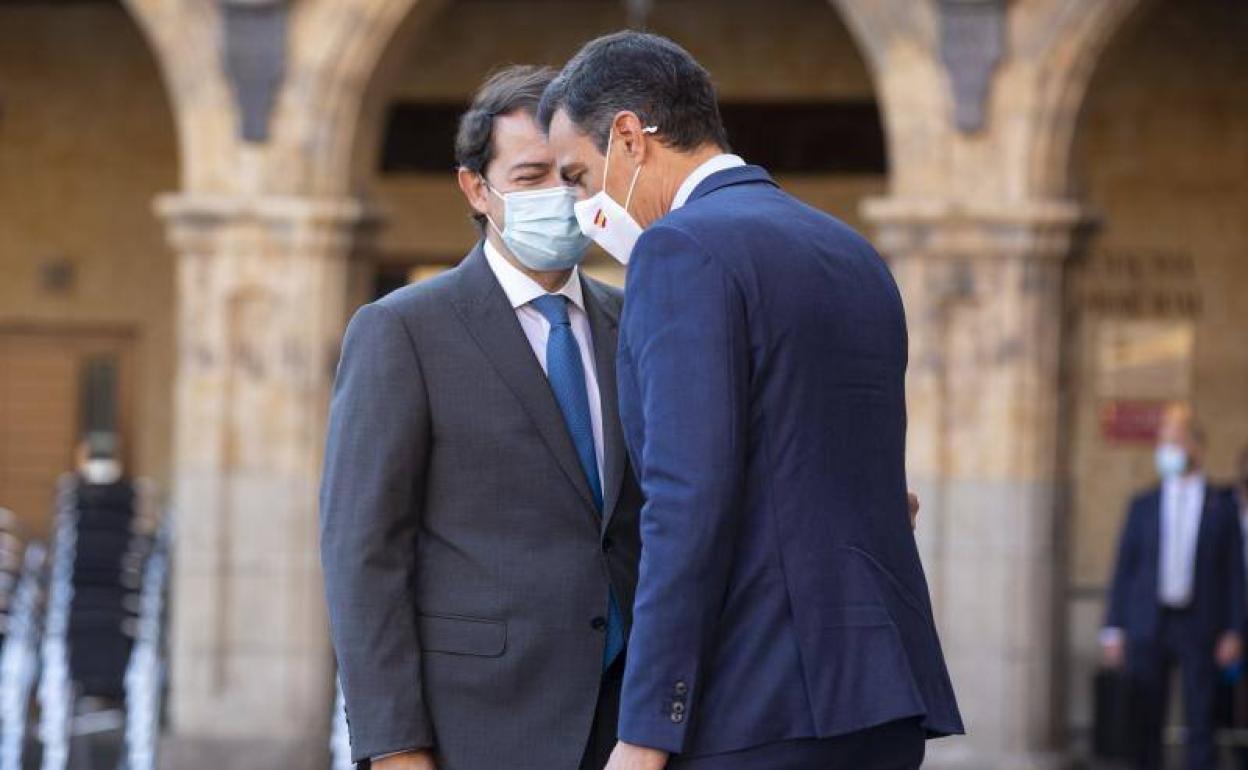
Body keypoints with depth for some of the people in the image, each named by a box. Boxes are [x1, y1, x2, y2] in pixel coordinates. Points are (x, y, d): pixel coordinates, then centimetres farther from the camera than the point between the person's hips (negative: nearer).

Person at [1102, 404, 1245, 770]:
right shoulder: (1144, 506, 11)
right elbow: (1124, 569, 9)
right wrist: (1113, 628, 2)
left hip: (1199, 628, -2)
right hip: (1148, 626, 2)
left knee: (1201, 723, -6)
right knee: (1147, 725, 3)